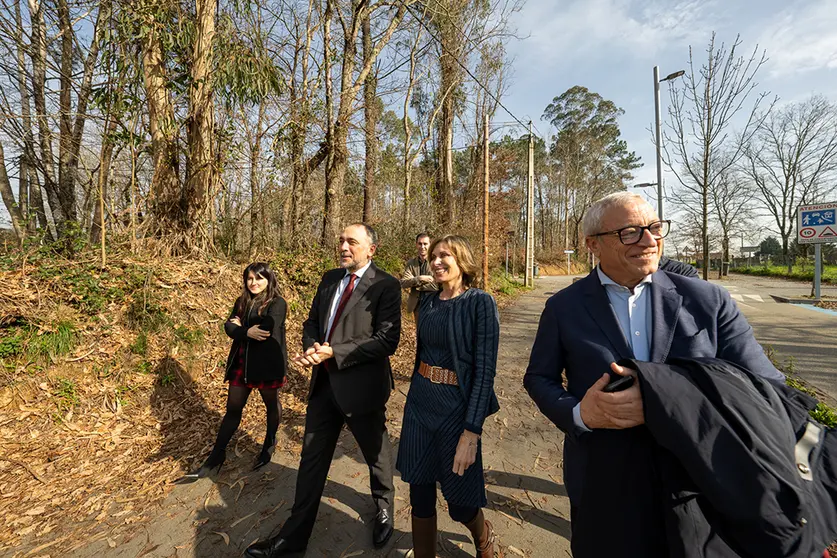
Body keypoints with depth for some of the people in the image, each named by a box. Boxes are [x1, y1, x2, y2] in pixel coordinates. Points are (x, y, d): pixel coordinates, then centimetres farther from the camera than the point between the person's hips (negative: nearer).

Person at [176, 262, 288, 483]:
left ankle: (269, 443, 39)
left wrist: (240, 327, -11)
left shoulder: (277, 304, -14)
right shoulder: (242, 302, 8)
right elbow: (229, 327, 2)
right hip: (241, 363, 6)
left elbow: (266, 331, -25)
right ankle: (216, 457, 25)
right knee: (233, 409, 12)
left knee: (271, 404, 15)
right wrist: (247, 332, -18)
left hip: (266, 365, -5)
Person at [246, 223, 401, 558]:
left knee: (376, 454, 19)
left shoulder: (386, 286, -15)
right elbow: (312, 322, 11)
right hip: (324, 383, 6)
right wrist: (311, 347, -11)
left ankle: (384, 510, 50)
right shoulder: (329, 279, 6)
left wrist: (335, 352, -23)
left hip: (361, 386, -5)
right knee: (312, 459, 18)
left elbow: (387, 340, -20)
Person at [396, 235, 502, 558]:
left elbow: (485, 369, -16)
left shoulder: (480, 303, -13)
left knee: (460, 499, 13)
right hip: (419, 404, 5)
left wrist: (471, 431, -18)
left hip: (457, 408, -4)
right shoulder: (428, 303, 5)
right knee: (420, 494, 14)